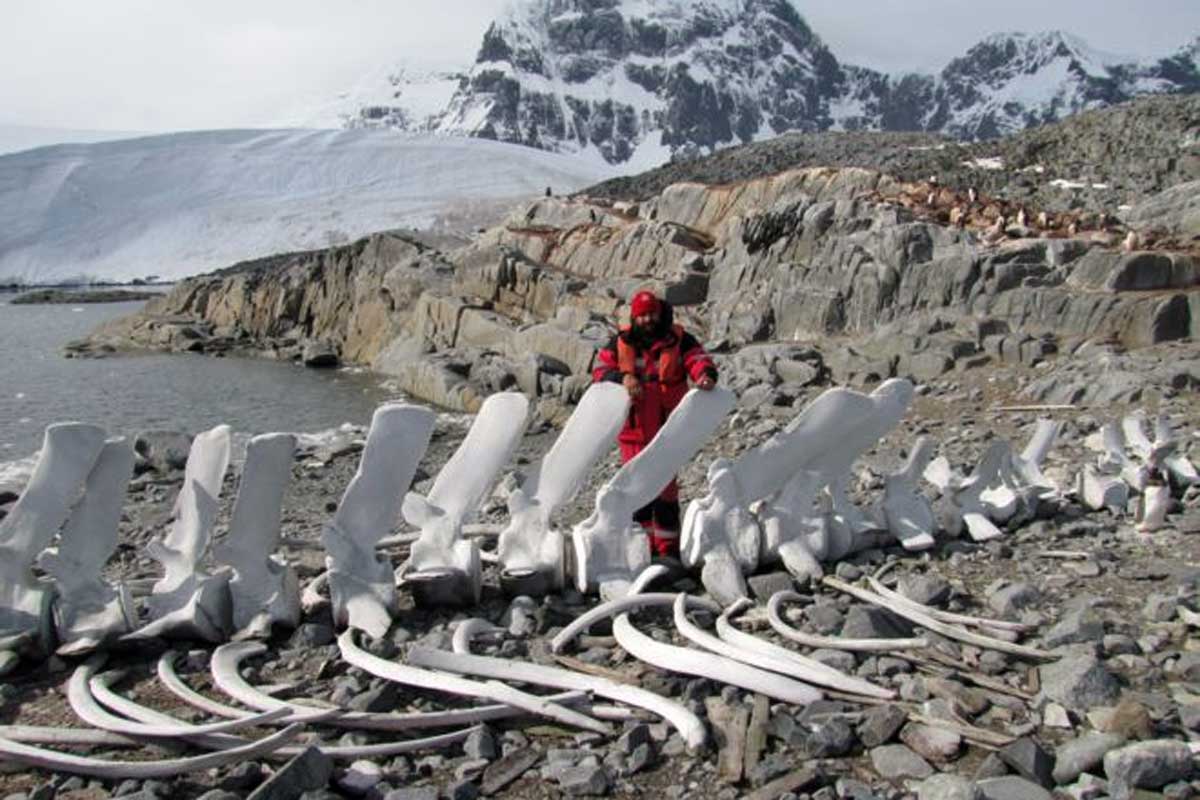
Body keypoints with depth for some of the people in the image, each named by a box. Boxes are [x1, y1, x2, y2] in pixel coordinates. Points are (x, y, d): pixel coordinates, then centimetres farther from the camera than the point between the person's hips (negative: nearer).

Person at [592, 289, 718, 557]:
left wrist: (706, 375, -30)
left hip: (667, 428, -2)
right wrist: (622, 377, -18)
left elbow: (699, 359, -7)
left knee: (666, 484, 1)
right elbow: (600, 370, 1)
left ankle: (667, 544, 10)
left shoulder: (679, 339, 0)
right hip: (634, 428, 2)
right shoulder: (621, 342, 4)